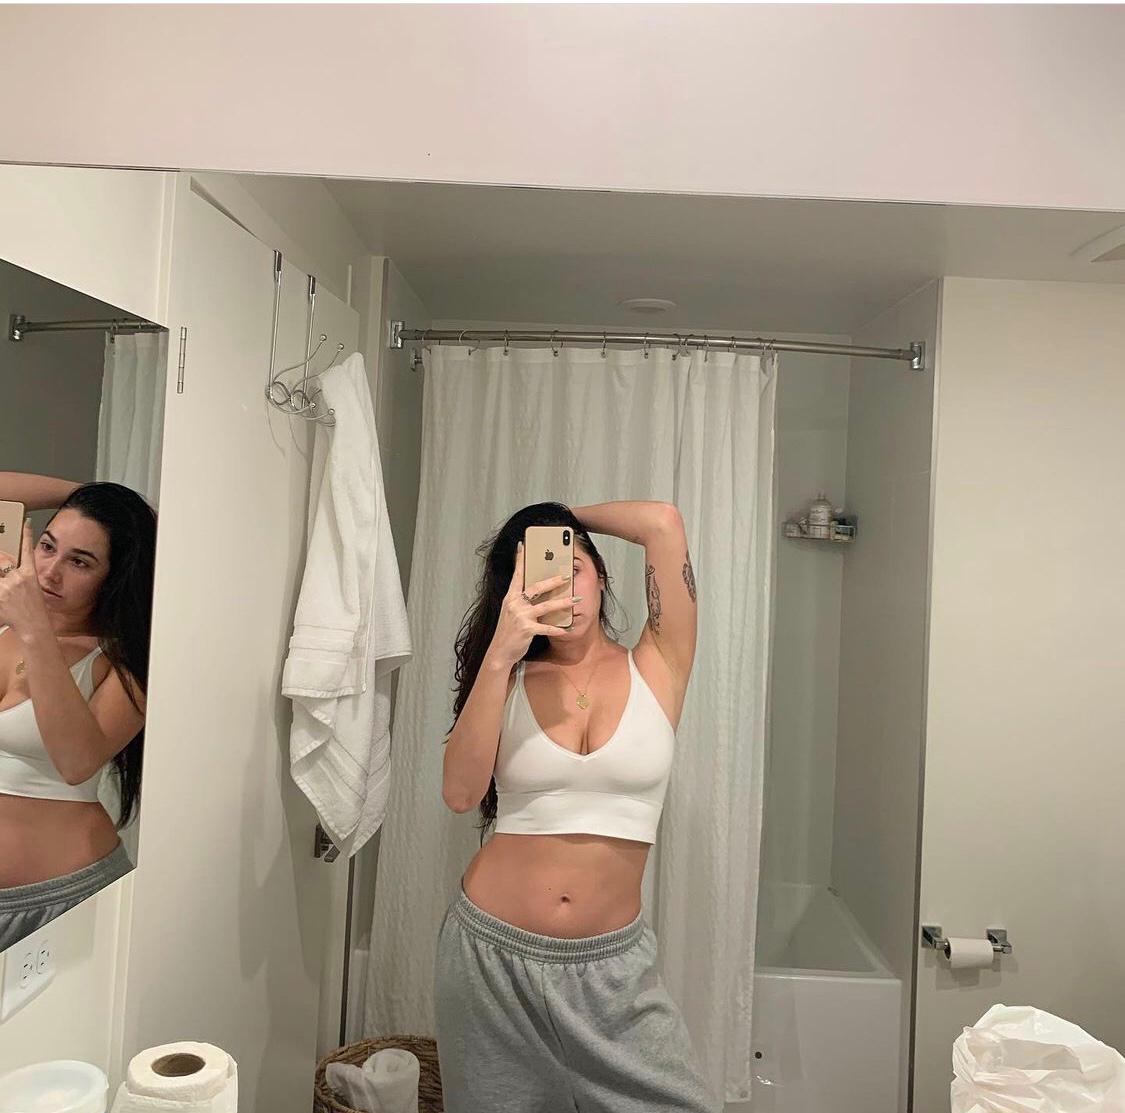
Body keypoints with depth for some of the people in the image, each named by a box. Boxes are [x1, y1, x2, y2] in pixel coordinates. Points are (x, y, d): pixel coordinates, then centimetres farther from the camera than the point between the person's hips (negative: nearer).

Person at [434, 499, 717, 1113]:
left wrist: (567, 517, 2)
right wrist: (500, 654, -21)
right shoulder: (509, 681, 2)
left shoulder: (656, 669, -4)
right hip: (490, 953, 2)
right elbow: (460, 792, -15)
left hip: (611, 962, -1)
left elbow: (663, 521, -14)